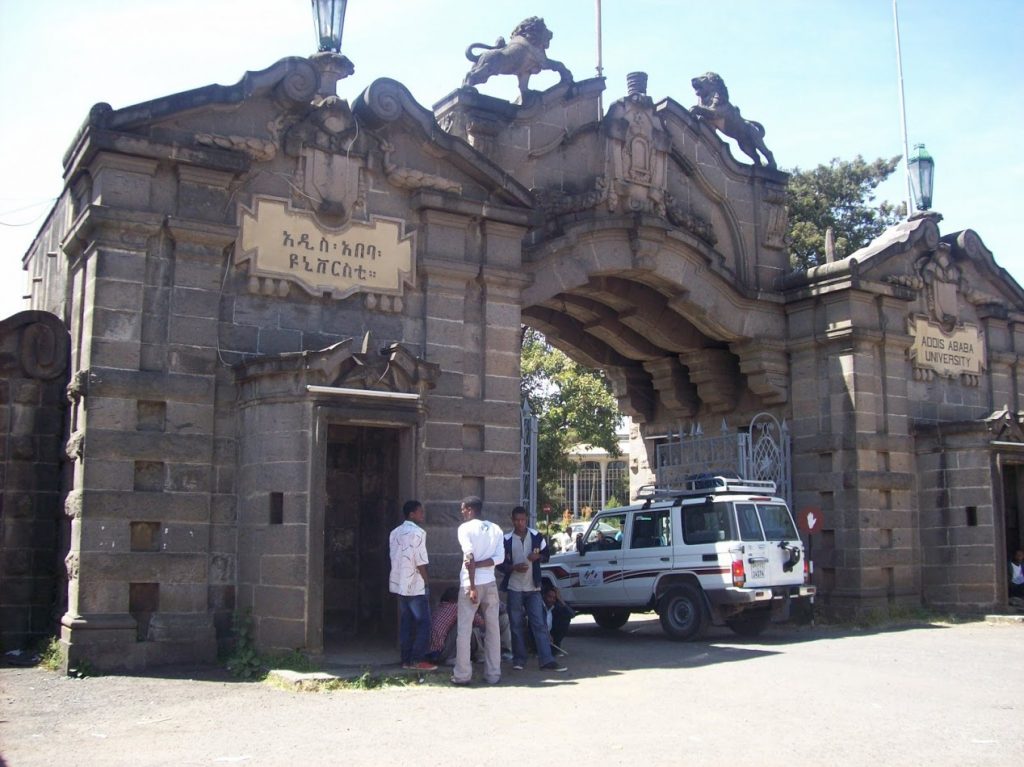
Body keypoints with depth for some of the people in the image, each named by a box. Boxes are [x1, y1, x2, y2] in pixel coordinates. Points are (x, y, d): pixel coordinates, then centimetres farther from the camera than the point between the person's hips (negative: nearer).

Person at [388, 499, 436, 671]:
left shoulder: (395, 533, 11)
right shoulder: (417, 532, -14)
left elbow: (393, 558, 13)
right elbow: (420, 562, -16)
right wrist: (426, 583, -8)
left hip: (400, 584, 8)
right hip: (415, 585, -8)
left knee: (405, 623, 10)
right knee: (424, 622, -1)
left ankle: (406, 660, 11)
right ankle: (418, 660, -2)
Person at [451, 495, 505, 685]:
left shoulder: (465, 528, -6)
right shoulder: (495, 529, 9)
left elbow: (469, 557, -15)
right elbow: (499, 557, -1)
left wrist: (472, 587, -15)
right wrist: (479, 565, -5)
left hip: (470, 584, -4)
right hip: (490, 583, 4)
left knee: (464, 630, 3)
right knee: (492, 629, 8)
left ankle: (462, 674, 4)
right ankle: (493, 674, 10)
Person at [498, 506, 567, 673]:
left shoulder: (536, 536, 2)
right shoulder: (507, 540, -2)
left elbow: (547, 555, 11)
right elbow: (501, 563, 1)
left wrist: (538, 556, -12)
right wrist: (514, 567, -17)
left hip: (533, 587, 1)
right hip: (514, 588, -1)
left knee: (539, 623, -3)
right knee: (516, 625, 5)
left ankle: (546, 660, -4)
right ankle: (519, 659, 14)